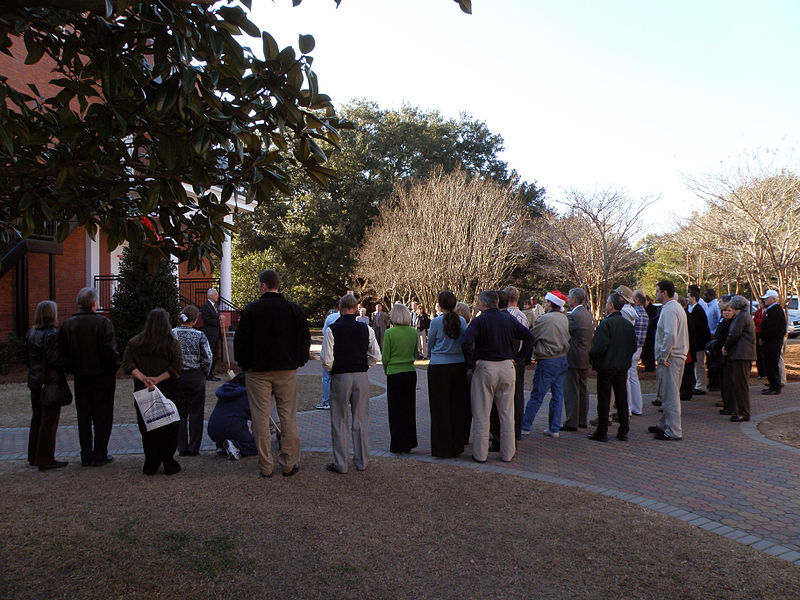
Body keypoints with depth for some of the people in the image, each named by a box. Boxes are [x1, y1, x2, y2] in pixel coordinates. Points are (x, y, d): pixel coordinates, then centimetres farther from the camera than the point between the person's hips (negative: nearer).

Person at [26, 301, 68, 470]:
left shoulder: (31, 333, 8)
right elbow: (54, 359, -23)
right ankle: (46, 459, 4)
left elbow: (27, 357, 12)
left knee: (37, 417, 18)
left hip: (34, 380, 9)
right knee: (50, 420, -1)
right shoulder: (52, 334, -18)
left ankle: (34, 456, 28)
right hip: (50, 381, -9)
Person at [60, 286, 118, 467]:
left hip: (81, 377, 4)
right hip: (102, 376, -4)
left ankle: (86, 455, 19)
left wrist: (72, 370, 14)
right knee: (102, 417, 6)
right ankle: (100, 455, 9)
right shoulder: (102, 322, -14)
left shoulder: (68, 324, 1)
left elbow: (64, 352, 3)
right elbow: (109, 350, -18)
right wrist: (114, 366, -5)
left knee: (84, 418, 13)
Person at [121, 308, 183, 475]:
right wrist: (159, 378, -14)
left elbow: (127, 364, -5)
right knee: (169, 428, 8)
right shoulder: (172, 342, -6)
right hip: (168, 392, -2)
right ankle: (169, 464, 12)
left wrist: (143, 378, -11)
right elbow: (178, 365, -13)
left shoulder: (134, 342, 2)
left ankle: (150, 465, 17)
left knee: (147, 430, 11)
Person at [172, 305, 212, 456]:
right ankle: (194, 448, 13)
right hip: (196, 377, -2)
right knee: (196, 413, 9)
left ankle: (182, 448, 16)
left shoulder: (172, 334, -6)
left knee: (180, 414, 12)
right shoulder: (200, 336, -11)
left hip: (176, 377, 2)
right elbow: (207, 359, -10)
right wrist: (203, 375, 6)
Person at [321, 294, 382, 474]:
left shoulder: (332, 330, -10)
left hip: (340, 378, -3)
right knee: (361, 420, 13)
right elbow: (376, 356, 3)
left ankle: (340, 464, 12)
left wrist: (331, 369, 8)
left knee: (339, 421, 7)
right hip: (362, 377, 3)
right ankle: (362, 461, 21)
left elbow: (327, 360, -12)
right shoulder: (366, 329, 0)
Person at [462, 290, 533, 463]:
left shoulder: (479, 321, -9)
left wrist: (471, 363, -11)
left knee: (481, 414, 5)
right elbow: (529, 337, 7)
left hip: (485, 368, -4)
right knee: (507, 413, 12)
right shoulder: (509, 319, 5)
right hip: (507, 367, 4)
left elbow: (466, 342, -24)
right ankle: (507, 453, 18)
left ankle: (480, 453, 11)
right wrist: (517, 358, 7)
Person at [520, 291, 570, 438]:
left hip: (547, 362, -7)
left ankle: (525, 426, 8)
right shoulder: (565, 319, 5)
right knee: (558, 395, 10)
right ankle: (554, 428, 16)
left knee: (537, 396, 0)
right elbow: (566, 338, 13)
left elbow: (531, 338, -7)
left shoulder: (543, 319, -15)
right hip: (563, 359, 7)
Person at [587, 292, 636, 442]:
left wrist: (591, 357, -7)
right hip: (623, 367, 6)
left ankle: (602, 432, 8)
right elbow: (634, 347, 10)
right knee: (622, 399, 12)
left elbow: (600, 347, -24)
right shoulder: (628, 324, 5)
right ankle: (623, 432, 19)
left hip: (606, 367, -6)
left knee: (604, 400, 2)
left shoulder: (606, 323, -17)